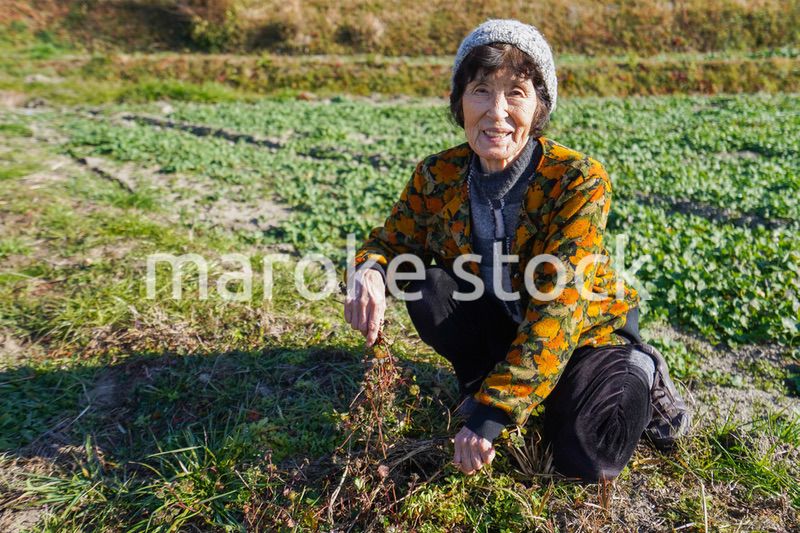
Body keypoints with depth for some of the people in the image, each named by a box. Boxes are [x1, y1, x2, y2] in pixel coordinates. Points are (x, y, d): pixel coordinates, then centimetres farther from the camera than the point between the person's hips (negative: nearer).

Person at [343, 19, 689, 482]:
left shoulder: (579, 180, -27)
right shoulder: (437, 177, -14)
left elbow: (559, 307, -33)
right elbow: (394, 241, -2)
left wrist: (494, 411, -37)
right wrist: (370, 270, -29)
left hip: (584, 332, -2)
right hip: (501, 328, 3)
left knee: (585, 458, -22)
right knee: (426, 287, -24)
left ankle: (640, 375, 9)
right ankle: (482, 379, 0)